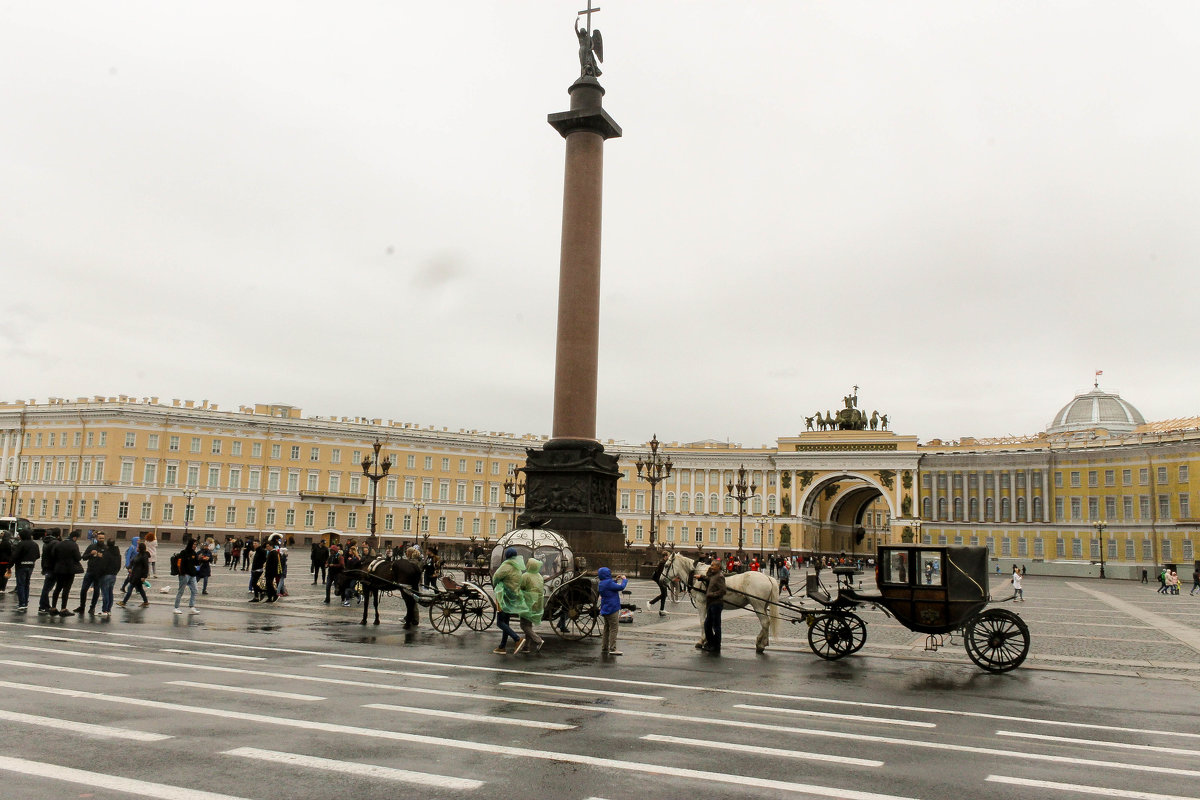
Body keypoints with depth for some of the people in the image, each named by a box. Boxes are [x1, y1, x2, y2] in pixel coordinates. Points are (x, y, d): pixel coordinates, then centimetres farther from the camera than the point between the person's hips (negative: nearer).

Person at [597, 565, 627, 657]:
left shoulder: (602, 583, 10)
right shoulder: (608, 583, -20)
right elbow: (621, 587, -18)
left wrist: (615, 580, 17)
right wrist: (624, 580, -1)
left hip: (605, 610, 10)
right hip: (612, 609, -10)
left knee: (607, 629, 16)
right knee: (613, 629, -6)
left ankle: (604, 648, 19)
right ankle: (612, 649, -8)